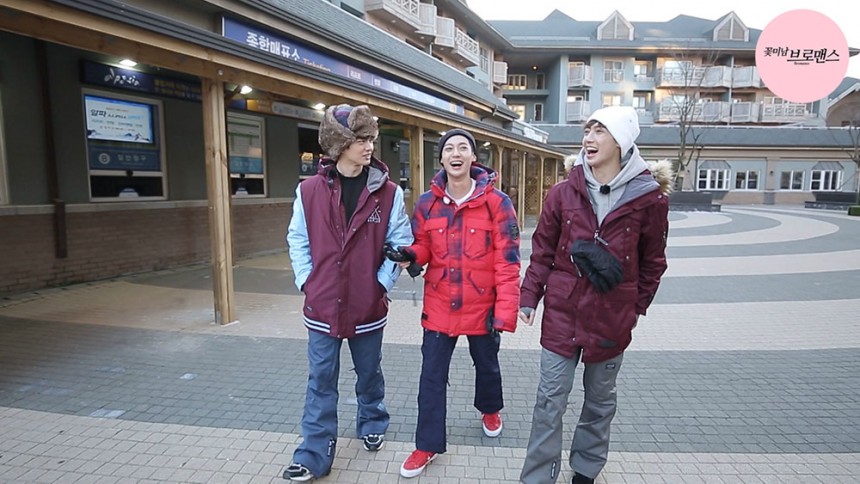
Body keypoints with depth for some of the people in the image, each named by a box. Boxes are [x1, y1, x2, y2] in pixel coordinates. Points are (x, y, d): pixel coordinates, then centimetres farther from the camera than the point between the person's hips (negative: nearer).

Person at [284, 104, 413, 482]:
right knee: (321, 383, 9)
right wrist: (306, 281, -3)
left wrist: (383, 282, -8)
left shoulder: (388, 192, -6)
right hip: (321, 306, 0)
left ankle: (372, 425, 45)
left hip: (368, 306, 0)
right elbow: (298, 241, 5)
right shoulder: (309, 190, -5)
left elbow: (401, 243, -2)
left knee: (369, 374, 20)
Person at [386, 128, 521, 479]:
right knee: (432, 375, 7)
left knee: (486, 364, 22)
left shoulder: (497, 202, -12)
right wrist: (409, 255, -16)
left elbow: (507, 262, -12)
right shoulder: (427, 203, -2)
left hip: (482, 308, -1)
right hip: (439, 306, 2)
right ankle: (428, 445, 25)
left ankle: (490, 410, 54)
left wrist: (504, 312, -16)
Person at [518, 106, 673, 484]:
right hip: (562, 311, 0)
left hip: (612, 317, 0)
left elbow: (653, 261, 4)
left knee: (601, 399, 18)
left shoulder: (649, 197, -6)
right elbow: (543, 251, 2)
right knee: (550, 400, 5)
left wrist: (637, 306, 5)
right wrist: (529, 296, 0)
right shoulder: (564, 193, -3)